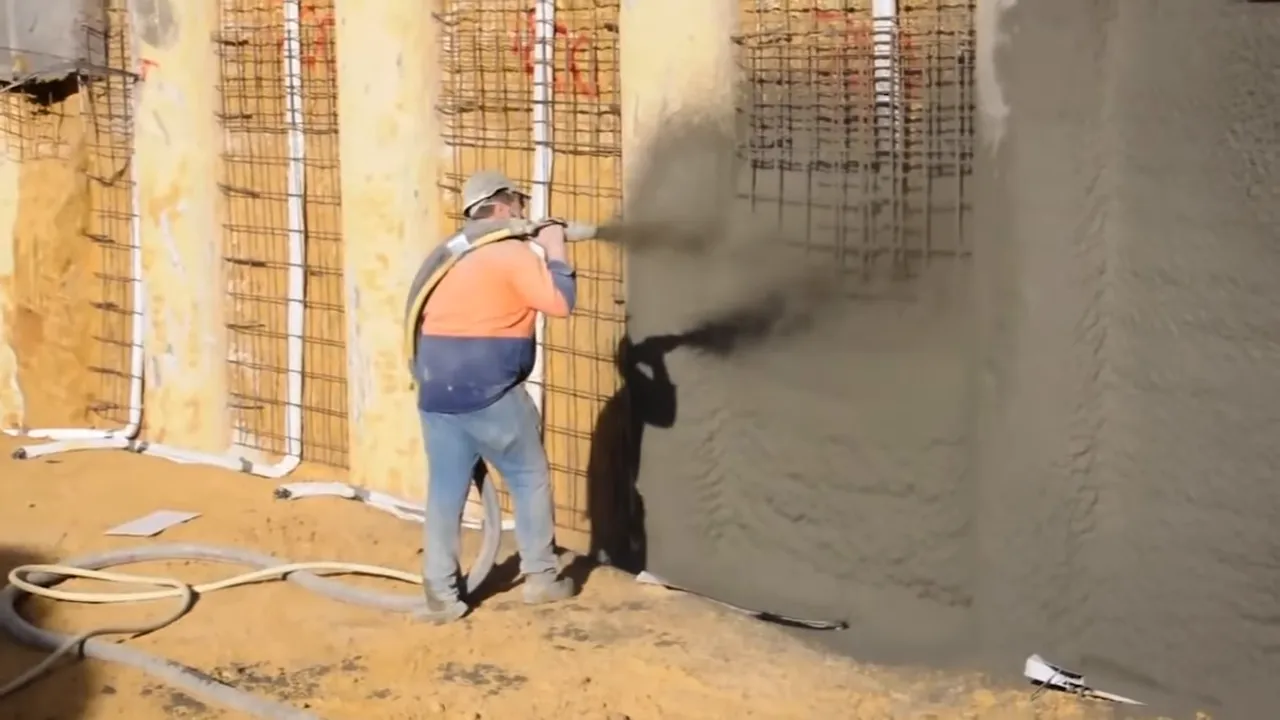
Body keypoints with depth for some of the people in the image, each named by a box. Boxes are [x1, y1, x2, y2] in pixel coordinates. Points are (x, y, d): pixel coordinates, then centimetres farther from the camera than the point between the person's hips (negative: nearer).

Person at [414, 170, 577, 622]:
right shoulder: (511, 252, -7)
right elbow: (560, 302, -12)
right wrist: (555, 252, -1)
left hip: (436, 391, 7)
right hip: (488, 392, -7)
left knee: (445, 489, 10)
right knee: (530, 478, 11)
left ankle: (440, 593, 9)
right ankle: (540, 577, 18)